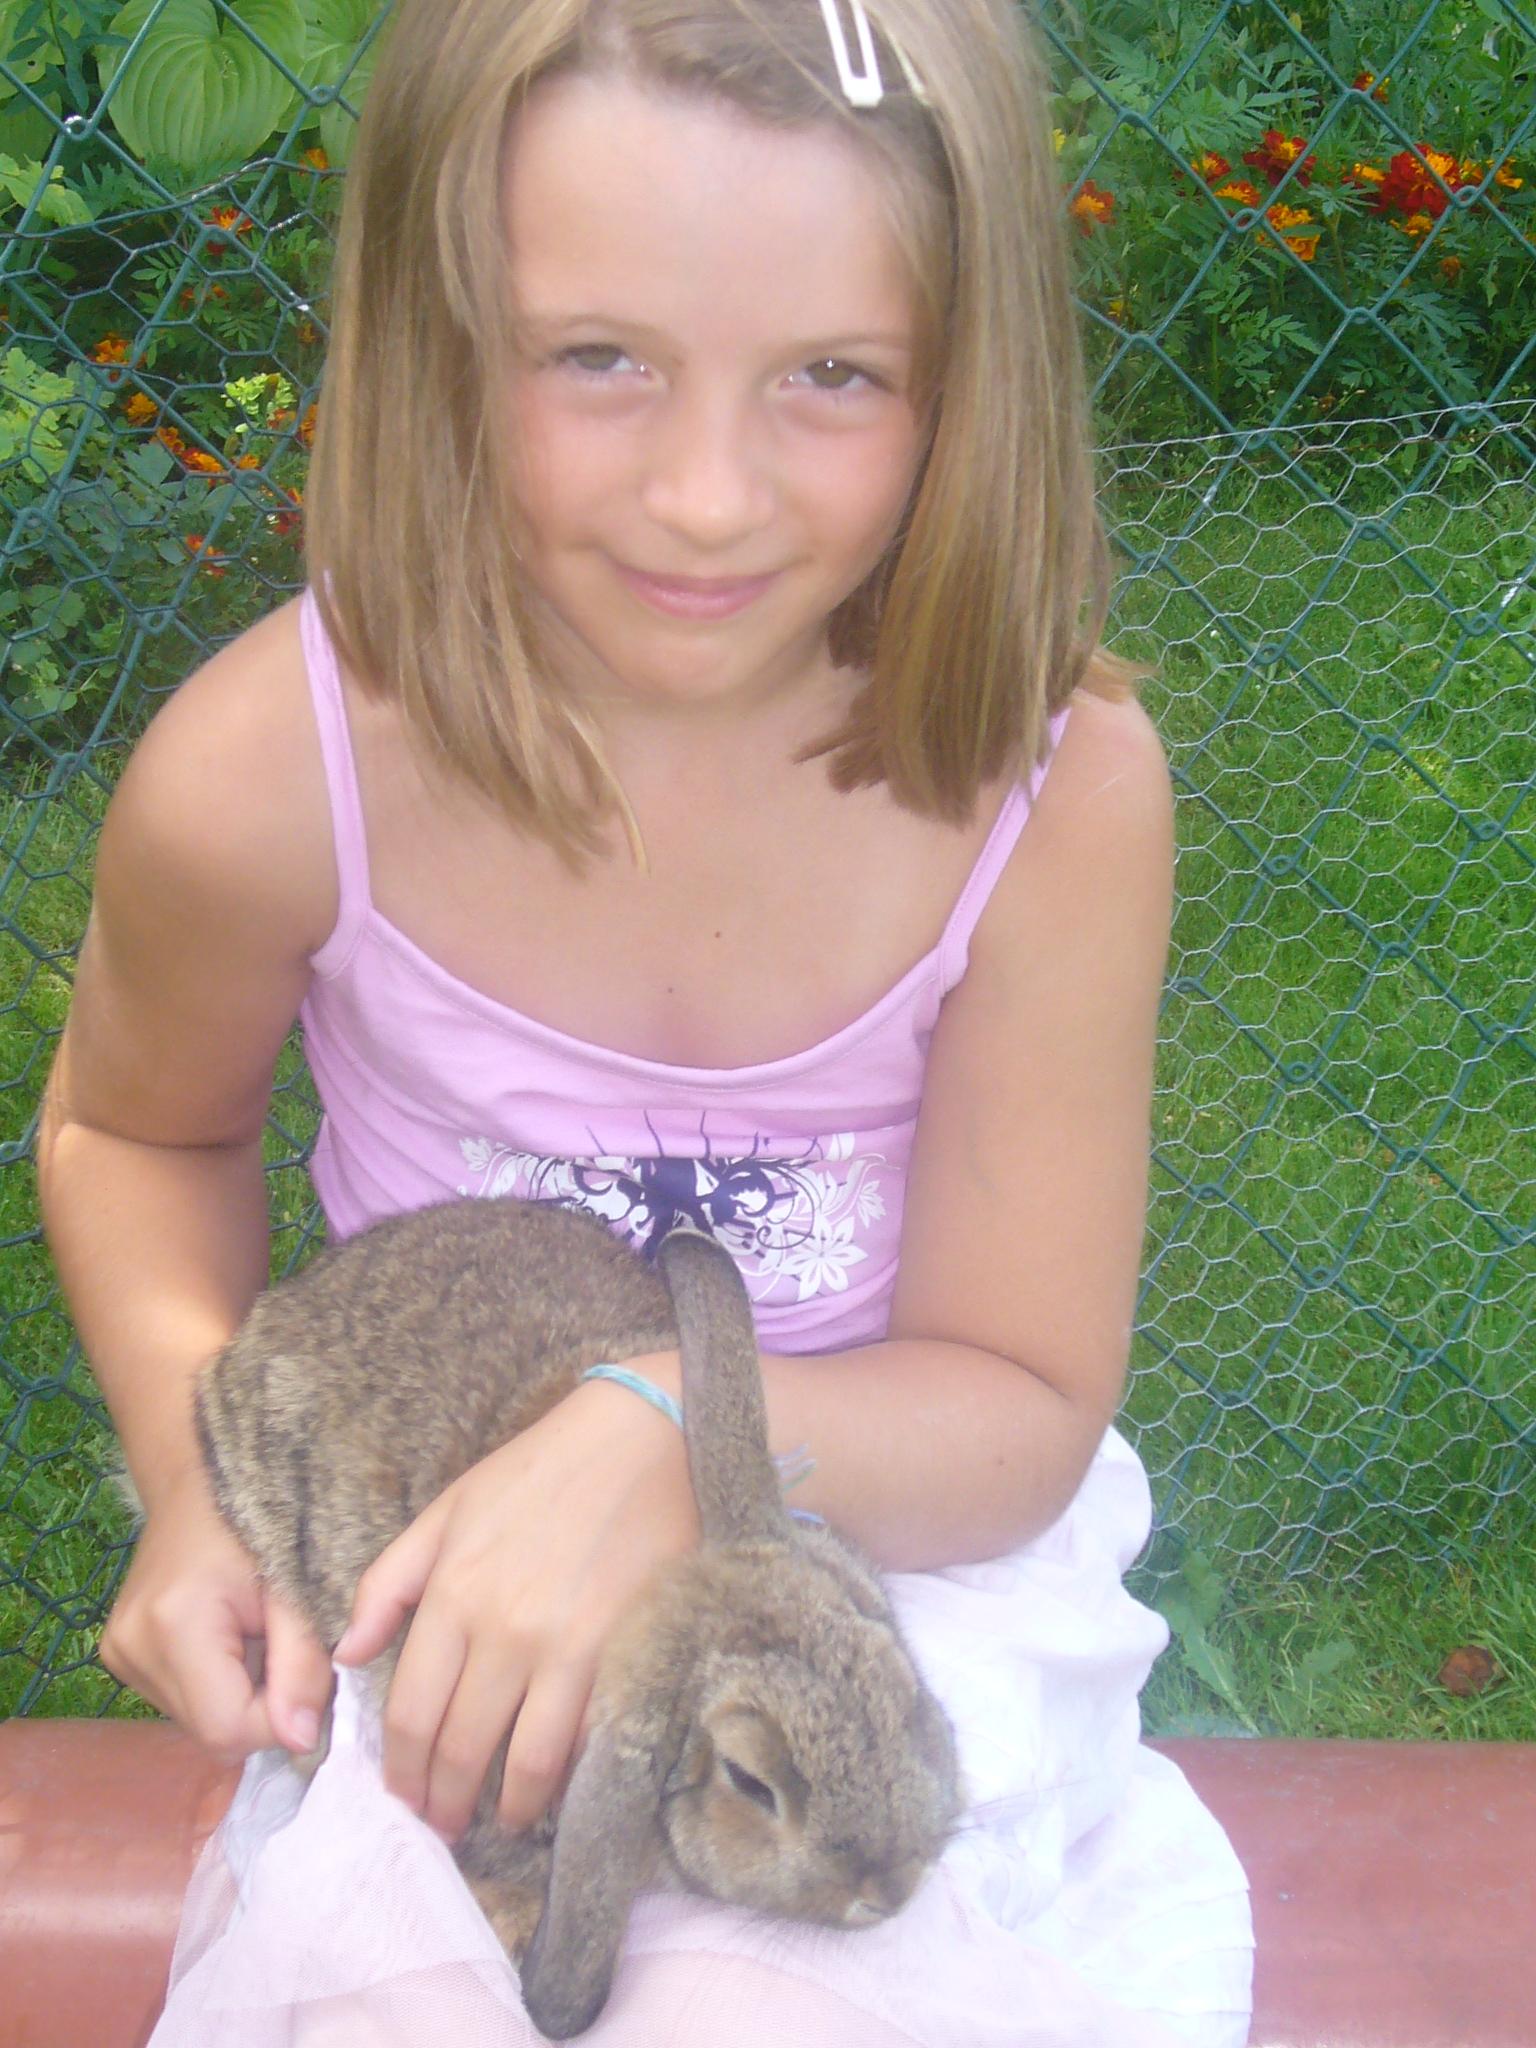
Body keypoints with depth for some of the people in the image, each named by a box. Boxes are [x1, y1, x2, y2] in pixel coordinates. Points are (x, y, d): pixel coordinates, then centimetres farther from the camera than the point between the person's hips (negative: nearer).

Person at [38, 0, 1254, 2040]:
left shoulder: (1056, 781, -21)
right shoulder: (269, 777, -21)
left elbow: (1020, 1407, -13)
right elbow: (137, 1130, 2)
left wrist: (668, 1431, -31)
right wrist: (200, 1447, -15)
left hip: (891, 1550, 0)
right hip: (435, 1582, 1)